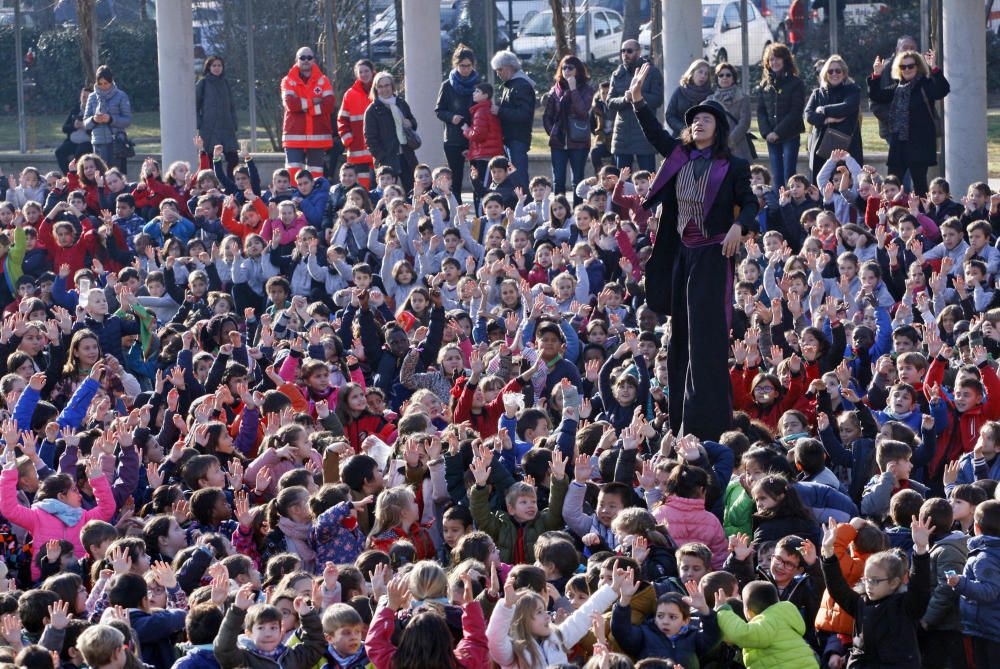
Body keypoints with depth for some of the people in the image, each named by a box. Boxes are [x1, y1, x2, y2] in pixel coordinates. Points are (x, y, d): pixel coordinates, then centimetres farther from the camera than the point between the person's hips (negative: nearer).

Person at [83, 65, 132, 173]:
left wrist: (111, 119, -17)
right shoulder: (93, 97, 11)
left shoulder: (120, 96, 2)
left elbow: (128, 120, -2)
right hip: (98, 143, 3)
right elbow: (85, 124, 11)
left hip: (115, 142, -3)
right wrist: (93, 119, -11)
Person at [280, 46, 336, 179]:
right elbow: (290, 104, -12)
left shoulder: (323, 81, 9)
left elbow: (329, 105, -7)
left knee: (316, 175, 1)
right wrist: (312, 101, -8)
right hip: (294, 137, -1)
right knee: (293, 174, -10)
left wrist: (303, 106, -9)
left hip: (318, 137, 1)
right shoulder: (288, 81, 6)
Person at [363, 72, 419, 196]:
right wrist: (381, 157, -15)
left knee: (411, 190, 5)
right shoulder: (372, 110, -3)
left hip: (406, 156, 5)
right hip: (387, 158, -5)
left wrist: (410, 124, 1)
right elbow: (370, 138, -6)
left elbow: (413, 122, 26)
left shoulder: (401, 103, 12)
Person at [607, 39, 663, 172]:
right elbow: (610, 102, 4)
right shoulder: (617, 75, 14)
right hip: (622, 134, 4)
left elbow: (657, 99, -8)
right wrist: (624, 99, -16)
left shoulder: (652, 72, 1)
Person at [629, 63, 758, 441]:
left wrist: (739, 227, -21)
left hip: (712, 255, -6)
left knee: (706, 335, -9)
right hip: (681, 252, 6)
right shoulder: (679, 157, 11)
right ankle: (681, 420, 14)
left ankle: (705, 420, -9)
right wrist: (637, 99, 1)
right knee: (681, 334, 9)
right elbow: (654, 133, 12)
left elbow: (749, 203, -2)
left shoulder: (731, 166, -3)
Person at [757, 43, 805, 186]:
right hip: (771, 137, 4)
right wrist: (766, 132, -7)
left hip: (790, 136, -4)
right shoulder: (765, 84, 12)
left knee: (789, 175, -7)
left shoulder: (795, 83, -2)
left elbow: (796, 111, -9)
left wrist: (778, 132, -14)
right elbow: (760, 111, 9)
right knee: (776, 176, 3)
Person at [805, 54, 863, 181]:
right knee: (820, 188, -3)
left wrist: (823, 110, -3)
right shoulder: (818, 93, 16)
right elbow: (809, 114, 2)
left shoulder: (853, 91, 7)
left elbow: (847, 107, -12)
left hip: (846, 147, -3)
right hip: (821, 148, 3)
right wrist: (826, 120, -13)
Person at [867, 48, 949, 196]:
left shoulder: (925, 86, -4)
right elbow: (876, 95, 16)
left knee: (919, 182, -1)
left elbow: (943, 90, -21)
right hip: (898, 142, 6)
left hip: (919, 143, -6)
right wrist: (876, 75, 2)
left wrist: (935, 69, -31)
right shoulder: (898, 88, 15)